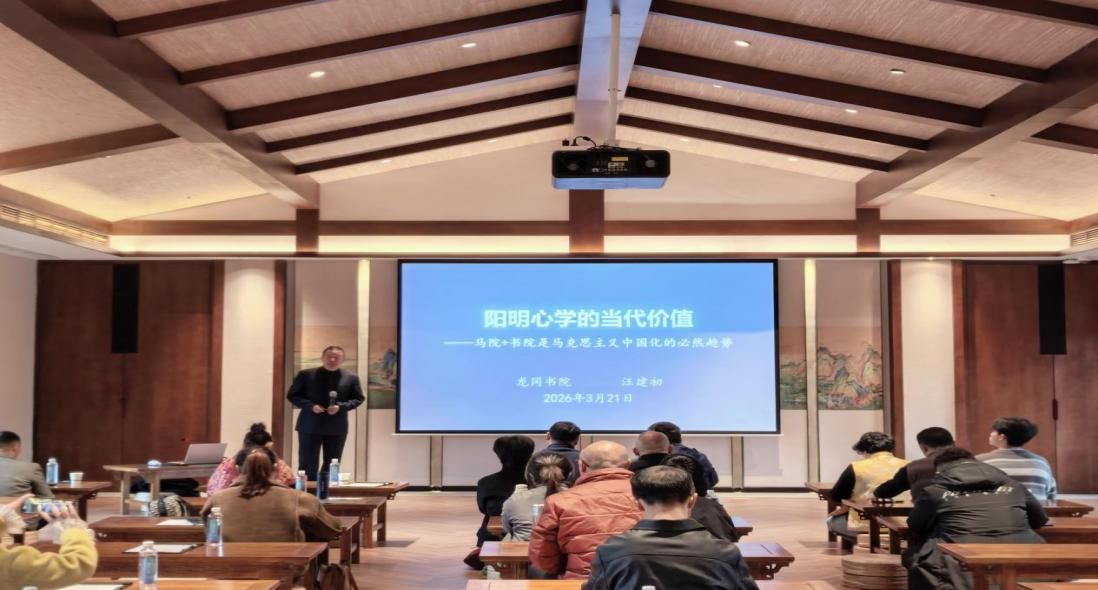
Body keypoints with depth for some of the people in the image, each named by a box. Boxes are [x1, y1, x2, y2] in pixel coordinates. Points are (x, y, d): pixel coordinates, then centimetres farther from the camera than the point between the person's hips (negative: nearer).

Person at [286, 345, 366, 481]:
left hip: (337, 427, 2)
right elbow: (292, 395, 2)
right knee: (307, 465, -1)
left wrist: (341, 407, -12)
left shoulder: (351, 377, 3)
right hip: (310, 425, -2)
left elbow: (358, 398, 6)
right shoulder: (306, 374, 0)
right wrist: (310, 406, -14)